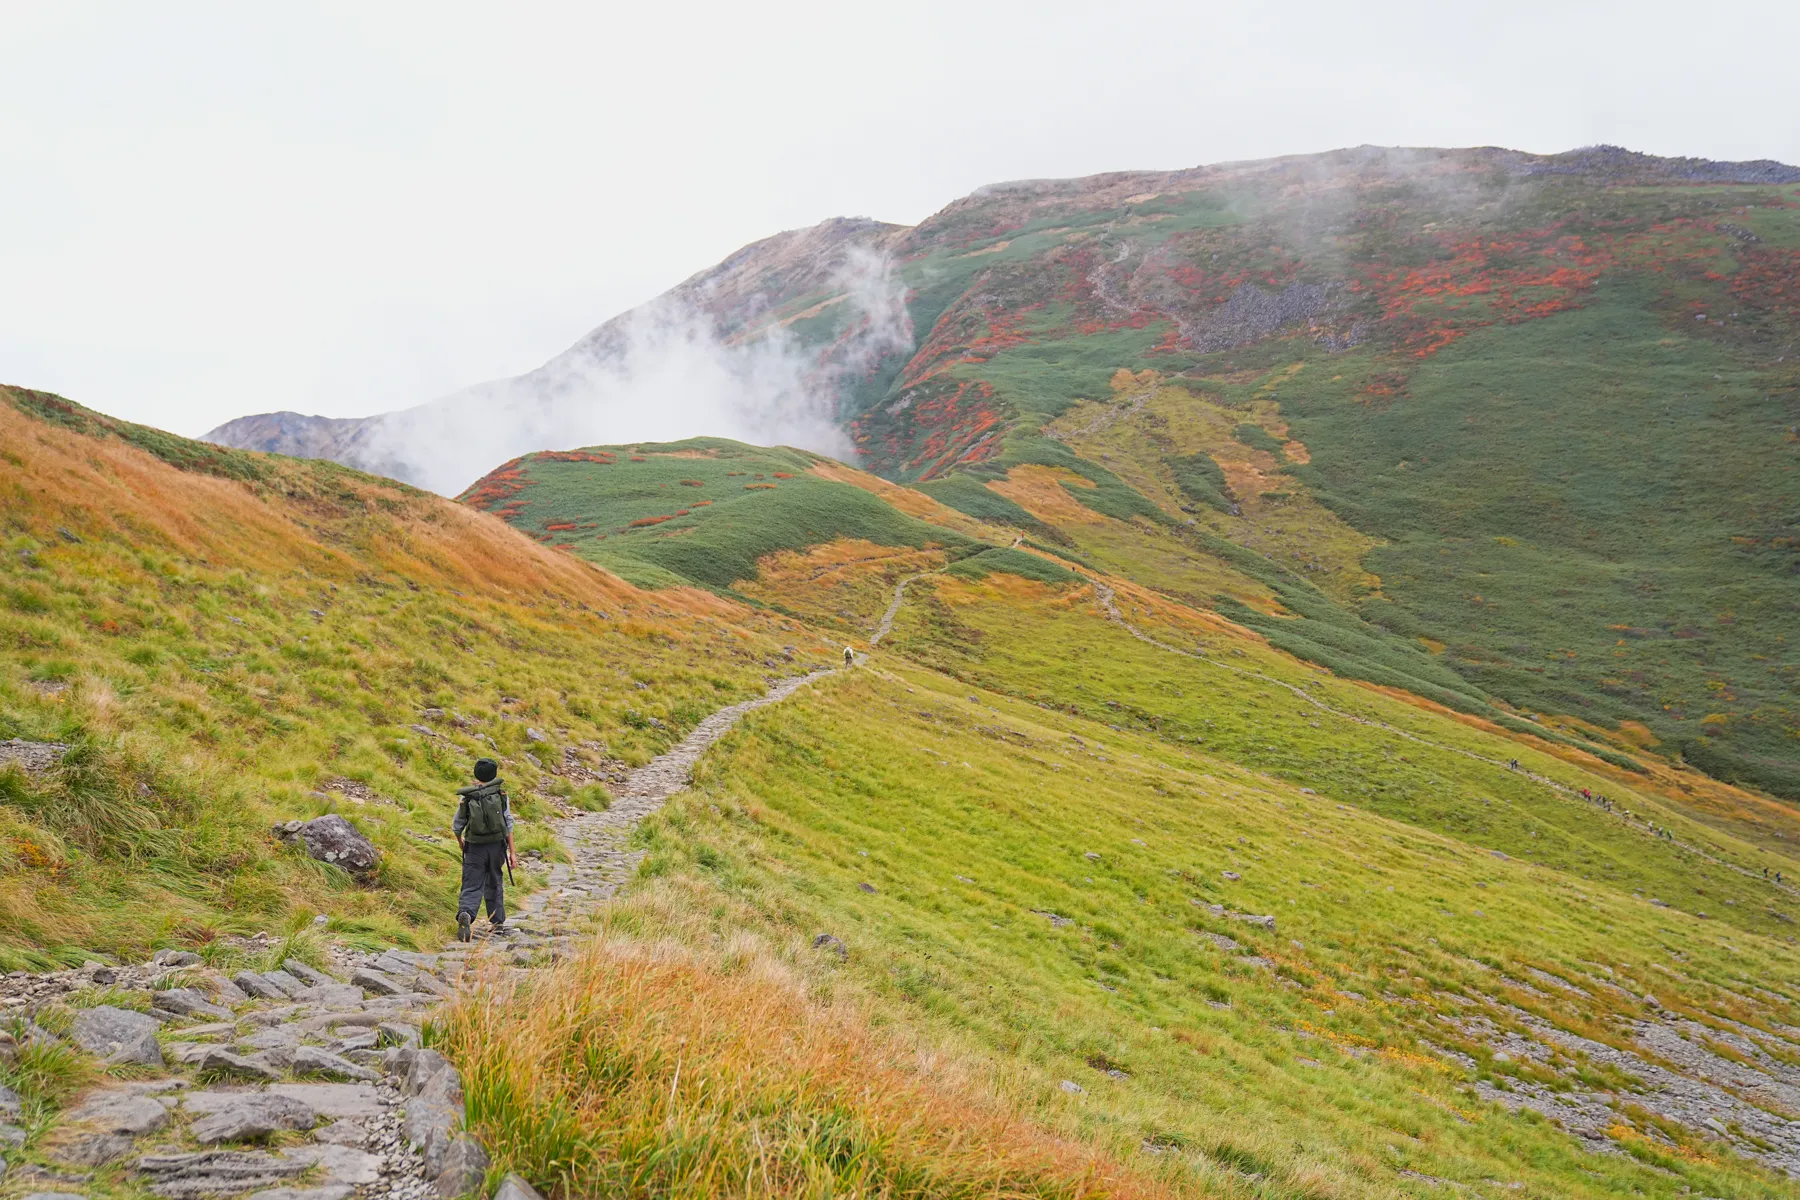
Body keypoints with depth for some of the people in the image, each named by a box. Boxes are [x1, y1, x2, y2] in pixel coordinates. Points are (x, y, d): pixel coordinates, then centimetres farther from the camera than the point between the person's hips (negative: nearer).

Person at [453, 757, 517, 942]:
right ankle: (498, 923, 25)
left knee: (472, 887, -1)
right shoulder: (501, 795, -4)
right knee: (494, 885, 19)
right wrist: (512, 852, -1)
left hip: (474, 848, -1)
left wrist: (460, 842, 25)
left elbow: (457, 826, 3)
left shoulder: (466, 798, -4)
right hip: (497, 845, 1)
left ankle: (465, 913, -30)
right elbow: (508, 824, -5)